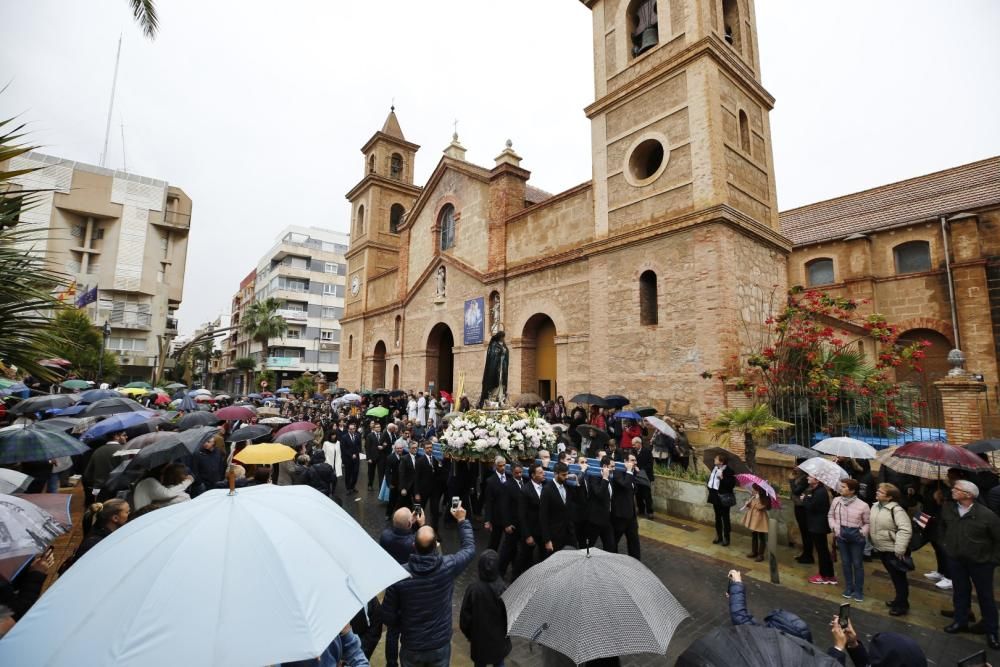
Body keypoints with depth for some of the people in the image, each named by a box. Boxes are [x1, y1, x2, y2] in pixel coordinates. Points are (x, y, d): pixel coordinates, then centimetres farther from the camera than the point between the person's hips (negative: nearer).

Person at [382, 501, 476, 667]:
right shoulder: (448, 566, -23)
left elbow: (388, 615, -11)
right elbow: (470, 547, -3)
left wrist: (401, 629, 9)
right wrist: (462, 520, 10)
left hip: (411, 646, 0)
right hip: (440, 645, 0)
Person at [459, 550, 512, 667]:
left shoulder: (473, 588, -24)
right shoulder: (503, 589, -25)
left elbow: (465, 616, -13)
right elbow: (509, 615, -12)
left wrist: (468, 634, 6)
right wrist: (506, 632, 8)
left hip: (479, 638, 0)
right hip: (499, 638, 0)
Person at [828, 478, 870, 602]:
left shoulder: (863, 505, -16)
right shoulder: (836, 500, -7)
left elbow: (868, 523, -4)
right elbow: (830, 515, 6)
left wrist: (863, 532, -18)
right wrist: (834, 526, -7)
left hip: (856, 537, -3)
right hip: (841, 536, 3)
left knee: (857, 564, 10)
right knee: (845, 563, 15)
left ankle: (858, 590, 27)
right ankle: (848, 587, 32)